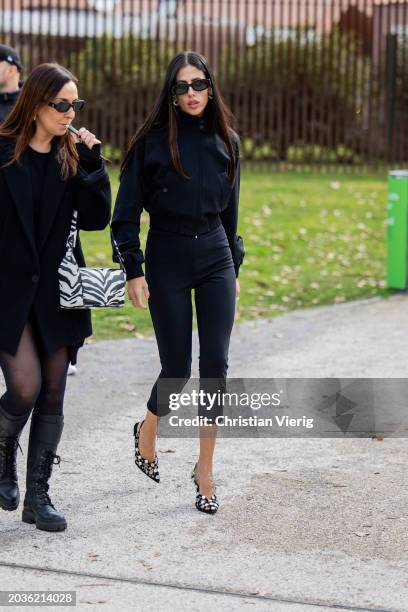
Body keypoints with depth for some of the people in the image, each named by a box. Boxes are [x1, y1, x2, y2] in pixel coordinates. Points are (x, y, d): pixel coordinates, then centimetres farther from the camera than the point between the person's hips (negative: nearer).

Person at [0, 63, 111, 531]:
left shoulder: (72, 157, 5)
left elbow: (96, 220, -2)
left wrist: (92, 164, -11)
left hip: (56, 293, 4)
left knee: (52, 395, 5)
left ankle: (38, 496, 14)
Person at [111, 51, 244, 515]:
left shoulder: (225, 142, 5)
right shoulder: (152, 141, -6)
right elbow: (127, 211, -5)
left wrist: (234, 267, 15)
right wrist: (133, 271, -10)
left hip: (215, 257, 3)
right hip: (167, 258, -3)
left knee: (215, 365, -4)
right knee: (177, 368, 1)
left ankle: (205, 469, 5)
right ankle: (147, 432, 32)